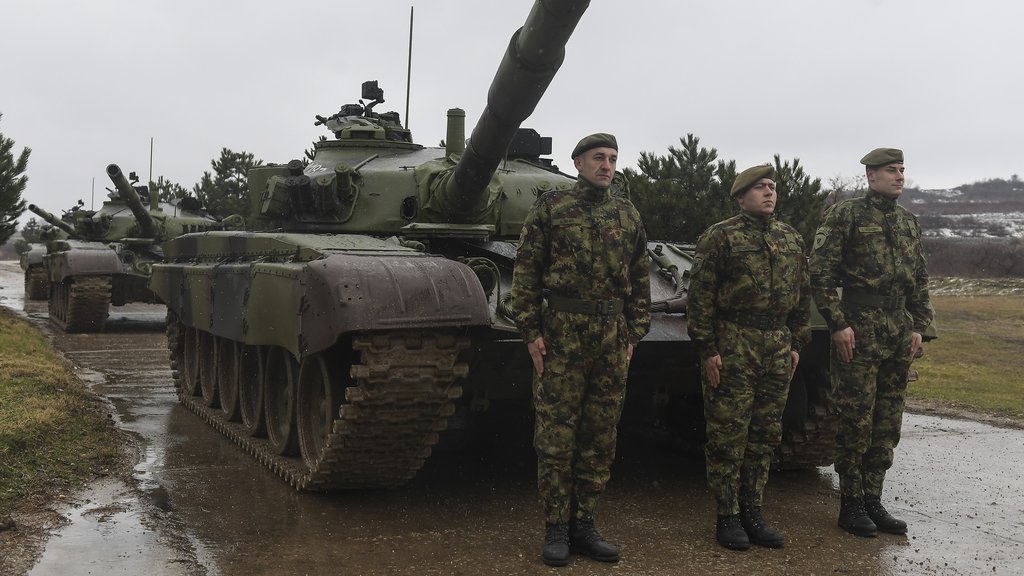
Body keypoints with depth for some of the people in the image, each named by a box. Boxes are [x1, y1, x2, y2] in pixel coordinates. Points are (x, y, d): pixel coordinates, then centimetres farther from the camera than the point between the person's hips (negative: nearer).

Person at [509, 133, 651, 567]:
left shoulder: (628, 214, 11)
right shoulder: (550, 207, 0)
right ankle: (556, 528, 11)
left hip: (612, 339, 4)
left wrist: (633, 335, 8)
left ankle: (583, 523, 20)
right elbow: (525, 273, -2)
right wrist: (531, 332, -8)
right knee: (556, 435, 0)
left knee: (600, 437, 8)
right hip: (561, 334, -4)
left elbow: (640, 280, 14)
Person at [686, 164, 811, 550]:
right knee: (728, 434, -1)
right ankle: (727, 517, 9)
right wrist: (707, 348, -13)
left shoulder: (791, 239, 13)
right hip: (732, 347, -6)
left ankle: (752, 511, 21)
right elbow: (700, 296, -8)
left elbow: (803, 295, 18)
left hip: (777, 349, 6)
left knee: (766, 434, 10)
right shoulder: (720, 236, -5)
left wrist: (797, 344, 12)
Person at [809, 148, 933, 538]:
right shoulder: (845, 215, -6)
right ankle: (851, 505, 9)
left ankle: (873, 501, 20)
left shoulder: (909, 222, 15)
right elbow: (820, 274, -10)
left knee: (888, 424, 9)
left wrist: (919, 326, 11)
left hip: (899, 335, 7)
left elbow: (920, 280, 20)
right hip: (859, 333, -6)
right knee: (856, 422, -2)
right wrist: (838, 324, -15)